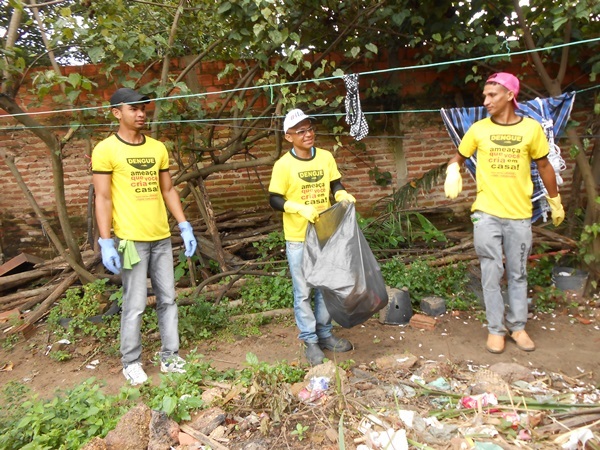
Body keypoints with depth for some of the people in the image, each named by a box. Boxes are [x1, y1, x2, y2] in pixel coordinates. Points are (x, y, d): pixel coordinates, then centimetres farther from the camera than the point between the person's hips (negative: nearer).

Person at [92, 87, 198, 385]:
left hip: (162, 238, 5)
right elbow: (102, 198, -7)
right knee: (135, 305, 1)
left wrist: (185, 226, 8)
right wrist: (106, 243, -13)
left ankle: (169, 356, 23)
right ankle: (131, 362, 20)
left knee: (168, 299, 10)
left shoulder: (157, 148, 10)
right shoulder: (106, 150, -5)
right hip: (131, 240, -5)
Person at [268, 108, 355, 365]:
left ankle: (325, 334, 33)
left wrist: (342, 195, -13)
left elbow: (334, 184, 9)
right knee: (303, 292, 5)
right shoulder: (283, 165, -12)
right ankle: (310, 340, 20)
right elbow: (274, 200, -11)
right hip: (298, 239, -4)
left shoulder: (326, 157, 0)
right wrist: (300, 207, -25)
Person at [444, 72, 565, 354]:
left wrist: (555, 202, 16)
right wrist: (453, 173, -12)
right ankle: (495, 329, 16)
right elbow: (458, 157, 11)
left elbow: (544, 166, 9)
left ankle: (517, 326, 25)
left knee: (518, 274, 11)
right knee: (492, 274, 4)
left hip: (520, 215, 1)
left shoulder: (531, 128, 0)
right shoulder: (478, 129, -1)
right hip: (486, 214, 0)